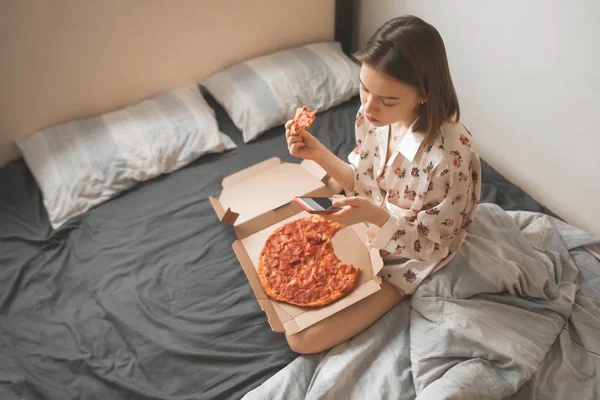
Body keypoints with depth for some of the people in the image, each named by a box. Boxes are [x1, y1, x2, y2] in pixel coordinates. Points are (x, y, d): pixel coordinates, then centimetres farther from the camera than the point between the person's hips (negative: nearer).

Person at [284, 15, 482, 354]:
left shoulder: (451, 156, -35)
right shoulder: (373, 116, -15)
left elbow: (431, 246, -22)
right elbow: (365, 183, 0)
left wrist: (376, 216, -40)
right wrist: (318, 153, -16)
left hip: (406, 259, -6)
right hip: (366, 230, 6)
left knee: (303, 338, -7)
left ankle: (389, 297, 12)